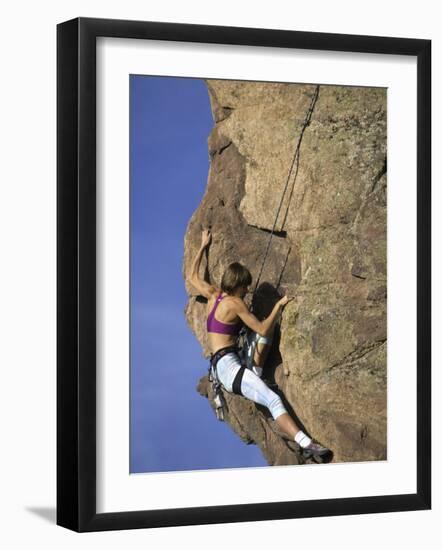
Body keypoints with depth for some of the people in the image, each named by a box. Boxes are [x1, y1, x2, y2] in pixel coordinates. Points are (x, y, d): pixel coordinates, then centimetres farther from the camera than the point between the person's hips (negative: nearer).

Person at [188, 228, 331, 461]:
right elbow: (263, 329, -9)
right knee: (273, 400, -28)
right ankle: (306, 444, -44)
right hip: (229, 366, -9)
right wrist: (279, 305, -2)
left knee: (268, 331, 13)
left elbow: (192, 275, 33)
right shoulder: (235, 303, -8)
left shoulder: (213, 294, 14)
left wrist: (203, 246, 39)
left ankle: (256, 374, 2)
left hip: (219, 366, 9)